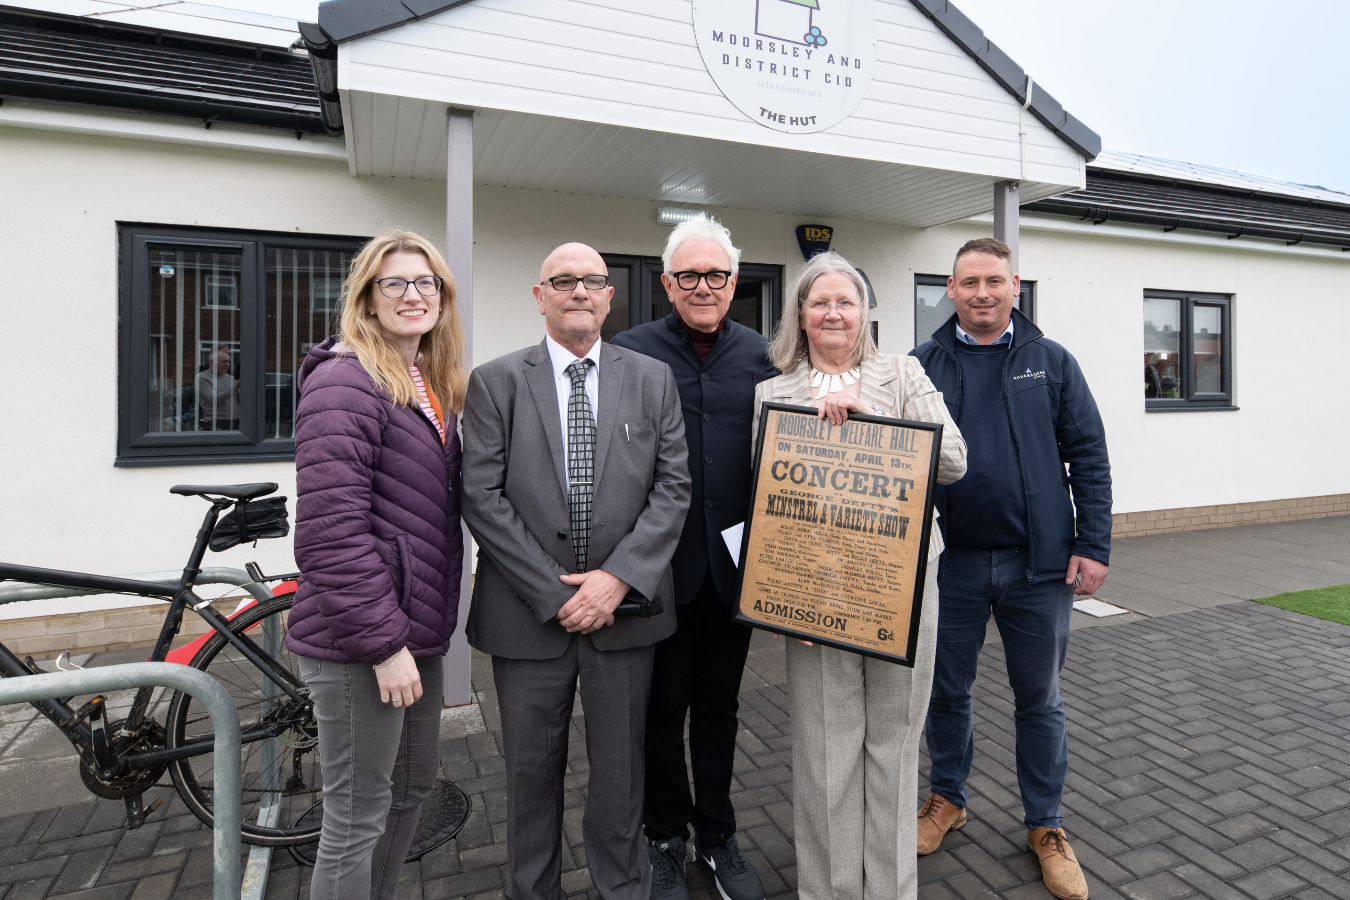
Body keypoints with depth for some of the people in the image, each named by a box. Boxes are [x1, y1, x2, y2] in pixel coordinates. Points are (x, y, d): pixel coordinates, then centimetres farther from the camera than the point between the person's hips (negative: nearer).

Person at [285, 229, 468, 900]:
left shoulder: (432, 387, 12)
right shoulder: (347, 384, -15)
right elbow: (331, 530, -22)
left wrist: (410, 632, 13)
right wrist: (384, 643, -20)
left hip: (414, 628, 9)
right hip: (359, 643, -9)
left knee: (413, 786, 23)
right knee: (359, 815, 8)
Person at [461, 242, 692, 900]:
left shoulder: (652, 379, 3)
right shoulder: (494, 382, -1)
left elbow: (672, 487, -2)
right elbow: (482, 496, -7)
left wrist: (618, 578, -13)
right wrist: (553, 592, -12)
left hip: (625, 607, 1)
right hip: (530, 611, 0)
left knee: (620, 766, 16)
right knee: (531, 768, 16)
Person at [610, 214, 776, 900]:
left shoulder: (761, 356, 5)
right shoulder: (631, 352, -3)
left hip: (735, 565, 3)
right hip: (658, 565, -2)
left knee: (719, 707, 18)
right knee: (663, 708, 14)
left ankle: (717, 837, 38)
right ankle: (666, 840, 36)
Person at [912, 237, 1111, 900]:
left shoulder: (1051, 362, 3)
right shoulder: (923, 365, 2)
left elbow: (1089, 458, 2)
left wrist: (1093, 545, -5)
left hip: (1039, 563, 0)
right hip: (950, 563, 0)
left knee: (1039, 699, 13)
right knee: (947, 691, 14)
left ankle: (1045, 825, 32)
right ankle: (947, 797, 37)